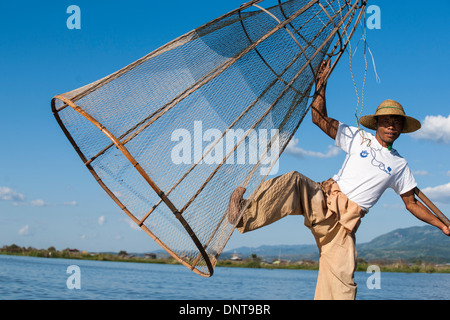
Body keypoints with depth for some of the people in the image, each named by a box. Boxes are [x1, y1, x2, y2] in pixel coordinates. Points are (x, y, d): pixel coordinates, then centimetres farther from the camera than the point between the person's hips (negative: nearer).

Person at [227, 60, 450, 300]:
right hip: (324, 200, -1)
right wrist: (321, 83, -2)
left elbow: (412, 203, 21)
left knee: (341, 280, -14)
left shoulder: (400, 165, 16)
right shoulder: (359, 138, 10)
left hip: (346, 220, 1)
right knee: (294, 182, -33)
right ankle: (245, 215, -40)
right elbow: (320, 119, 6)